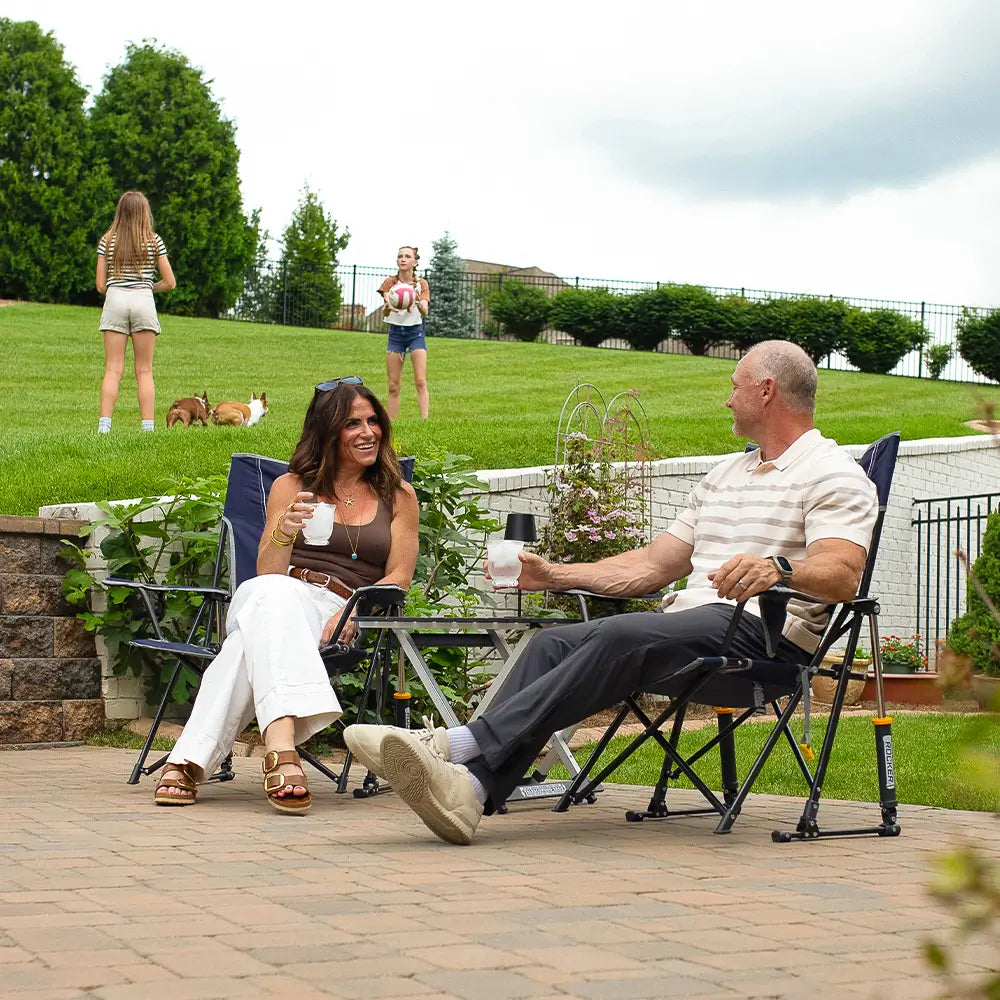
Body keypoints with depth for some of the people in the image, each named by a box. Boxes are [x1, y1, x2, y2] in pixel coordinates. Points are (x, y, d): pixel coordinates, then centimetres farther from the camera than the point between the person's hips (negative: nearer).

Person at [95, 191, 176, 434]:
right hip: (143, 301, -1)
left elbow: (100, 285, 5)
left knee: (113, 369, 0)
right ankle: (147, 427, -3)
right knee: (144, 371, 3)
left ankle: (104, 425, -11)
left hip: (114, 300, 1)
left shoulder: (107, 241, 6)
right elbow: (170, 283, 5)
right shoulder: (154, 241, 4)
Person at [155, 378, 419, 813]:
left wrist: (353, 613, -13)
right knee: (275, 591, -42)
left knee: (254, 642, -38)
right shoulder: (291, 486, 17)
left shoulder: (398, 496, 19)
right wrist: (285, 531, -18)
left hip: (334, 615, 0)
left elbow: (399, 577, 8)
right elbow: (268, 572, 6)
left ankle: (188, 761, -49)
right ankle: (281, 747, -61)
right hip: (264, 598, 0)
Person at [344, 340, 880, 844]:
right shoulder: (726, 474, 29)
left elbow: (843, 575, -17)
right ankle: (468, 787, -35)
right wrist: (553, 574, 21)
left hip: (764, 629, -8)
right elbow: (652, 564, 28)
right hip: (691, 618, 8)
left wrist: (779, 568, -37)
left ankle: (463, 745, -37)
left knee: (619, 636, -31)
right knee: (554, 643, -15)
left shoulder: (834, 475, 2)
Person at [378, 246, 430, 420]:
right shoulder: (390, 283, 1)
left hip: (415, 332, -1)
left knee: (421, 381, -13)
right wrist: (388, 307, -36)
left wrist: (419, 303, -36)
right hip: (395, 332, 1)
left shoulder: (421, 284, 1)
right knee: (393, 386, 0)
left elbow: (425, 312, -13)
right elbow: (384, 313, -11)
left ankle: (425, 420, -18)